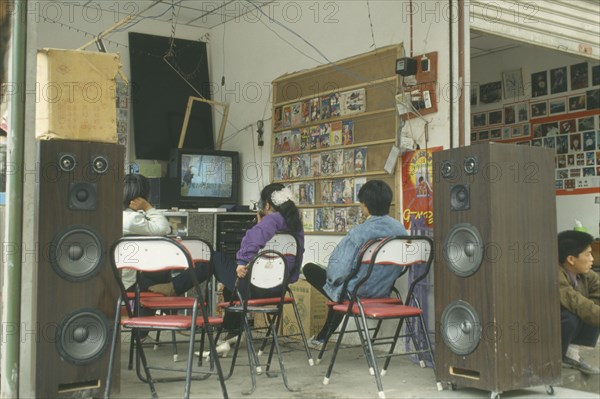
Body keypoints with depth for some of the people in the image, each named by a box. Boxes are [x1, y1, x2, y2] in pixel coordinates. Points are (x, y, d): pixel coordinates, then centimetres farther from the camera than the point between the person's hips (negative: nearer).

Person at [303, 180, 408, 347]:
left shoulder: (359, 233, -28)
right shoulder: (401, 230, -8)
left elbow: (337, 272, -26)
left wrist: (330, 273, -2)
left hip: (355, 293, -7)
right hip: (383, 292, 7)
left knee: (309, 268, 16)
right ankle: (324, 336, 44)